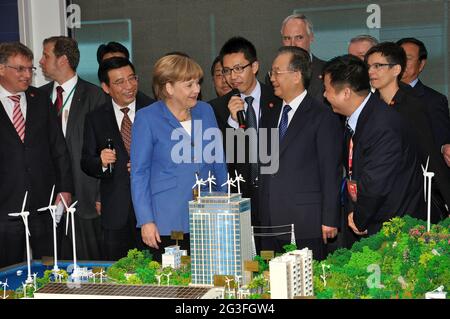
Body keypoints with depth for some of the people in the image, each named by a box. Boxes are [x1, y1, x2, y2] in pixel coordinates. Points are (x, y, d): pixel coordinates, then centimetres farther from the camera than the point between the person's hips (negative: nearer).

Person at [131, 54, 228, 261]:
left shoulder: (205, 111, 9)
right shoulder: (147, 118, -4)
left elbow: (218, 163, 16)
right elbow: (139, 173, -3)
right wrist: (146, 220, -9)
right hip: (167, 223, -4)